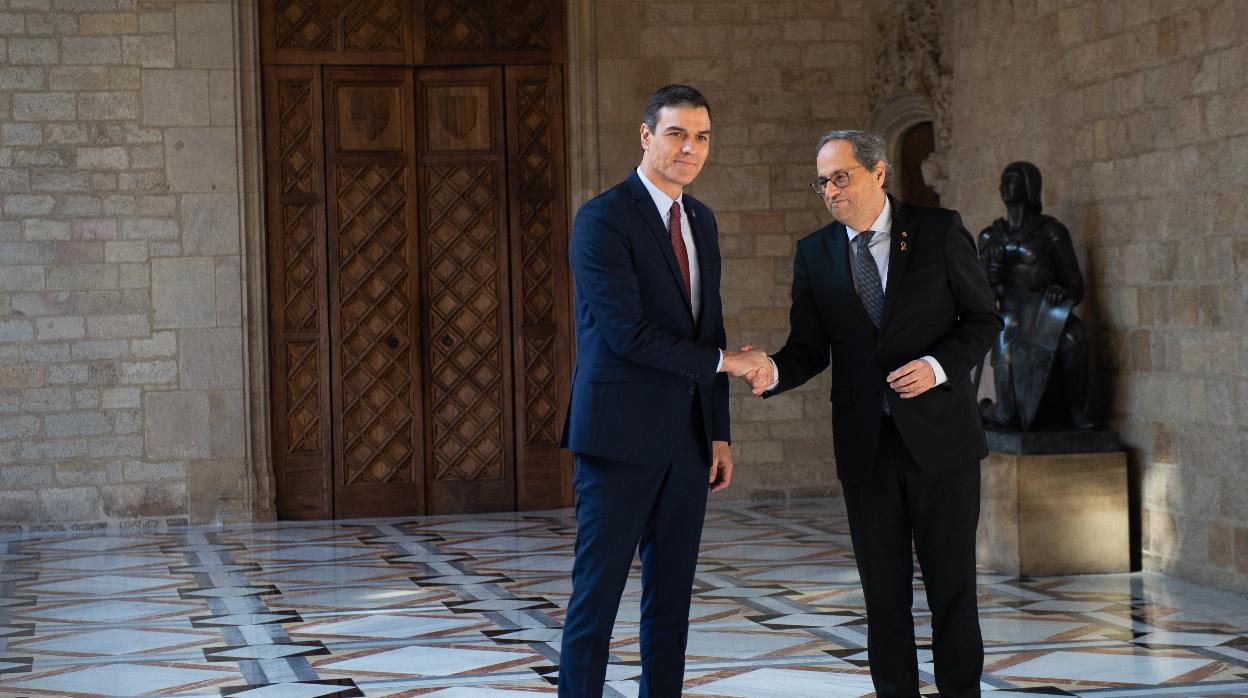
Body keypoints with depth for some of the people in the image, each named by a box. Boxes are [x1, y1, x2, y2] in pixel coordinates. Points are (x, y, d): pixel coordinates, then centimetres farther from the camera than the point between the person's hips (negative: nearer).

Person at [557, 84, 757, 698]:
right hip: (621, 434, -7)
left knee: (671, 596, 9)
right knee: (597, 593, -3)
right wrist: (720, 361, -10)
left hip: (687, 437, 7)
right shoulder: (603, 219, -10)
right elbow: (626, 331, -18)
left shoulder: (701, 221, 14)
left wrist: (719, 433, 13)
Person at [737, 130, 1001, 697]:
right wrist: (772, 372, -17)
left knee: (952, 584, 3)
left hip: (938, 436, -2)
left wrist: (939, 366, -16)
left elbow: (982, 319, 1)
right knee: (883, 591, 7)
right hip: (865, 446, 3)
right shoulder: (815, 253, 6)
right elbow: (810, 349, 5)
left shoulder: (939, 231, -2)